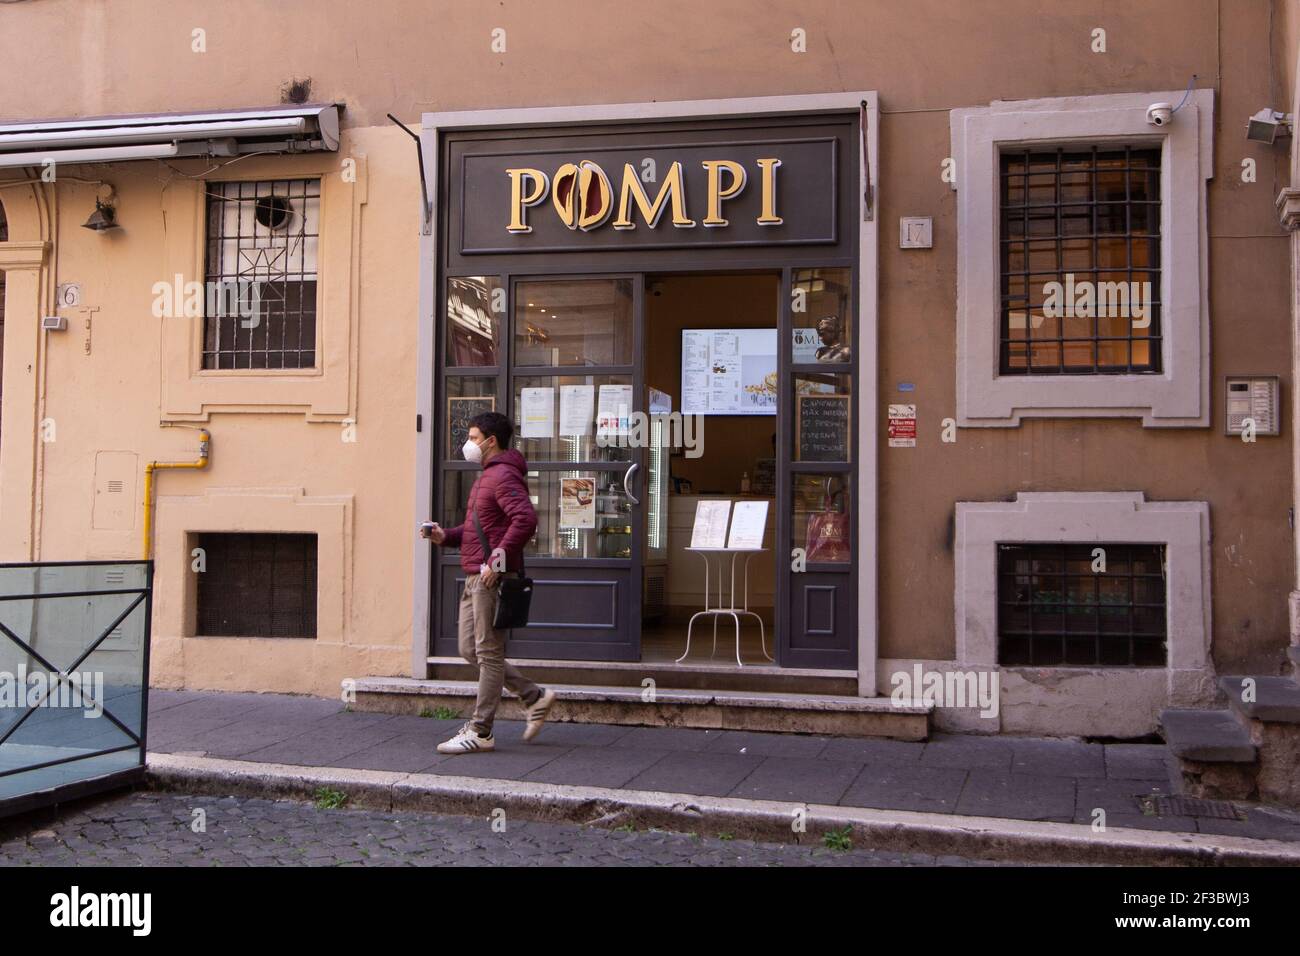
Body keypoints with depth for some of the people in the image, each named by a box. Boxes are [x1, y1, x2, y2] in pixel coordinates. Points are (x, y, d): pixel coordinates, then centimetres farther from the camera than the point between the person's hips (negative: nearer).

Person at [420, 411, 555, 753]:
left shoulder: (503, 476, -13)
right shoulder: (487, 476, 21)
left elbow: (525, 519, -27)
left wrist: (497, 560, -27)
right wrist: (444, 536, 11)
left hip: (493, 578, -11)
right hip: (475, 577, 11)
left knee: (488, 652, -4)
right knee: (470, 649, 12)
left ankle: (480, 732, 3)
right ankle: (535, 697, 20)